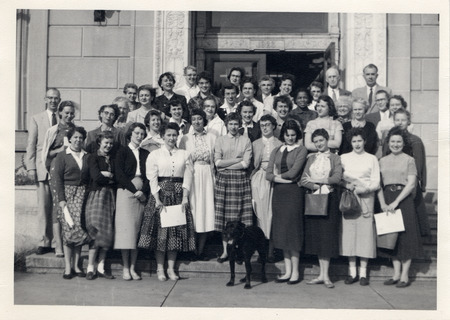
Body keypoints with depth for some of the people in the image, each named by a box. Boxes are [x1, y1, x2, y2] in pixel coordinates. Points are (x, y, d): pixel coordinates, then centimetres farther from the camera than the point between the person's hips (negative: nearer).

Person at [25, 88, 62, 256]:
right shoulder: (36, 119, 11)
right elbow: (31, 145, 7)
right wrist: (31, 167, 0)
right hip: (42, 168, 0)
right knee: (43, 207, 2)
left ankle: (59, 244, -1)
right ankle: (44, 242, 12)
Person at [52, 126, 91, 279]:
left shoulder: (87, 156, 13)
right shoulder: (62, 156, 4)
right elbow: (58, 178, 0)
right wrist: (61, 199, -8)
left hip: (83, 195, 3)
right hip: (68, 193, -3)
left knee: (79, 228, 0)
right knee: (69, 229, -7)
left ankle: (76, 265, 7)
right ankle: (68, 267, -1)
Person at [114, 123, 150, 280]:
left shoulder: (146, 154, 17)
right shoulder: (122, 151, 6)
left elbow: (149, 175, 8)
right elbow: (119, 174, -3)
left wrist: (143, 192, -9)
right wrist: (134, 190, -11)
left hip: (142, 194, 3)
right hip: (126, 192, -3)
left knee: (137, 230, 0)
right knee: (126, 228, -7)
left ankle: (133, 268, 5)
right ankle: (125, 268, 0)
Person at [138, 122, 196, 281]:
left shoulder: (184, 155, 9)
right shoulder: (154, 154, 5)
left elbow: (188, 177, 2)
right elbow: (152, 178, -3)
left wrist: (185, 198, -9)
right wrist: (157, 199, -12)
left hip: (179, 194, 2)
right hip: (160, 193, -1)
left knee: (177, 230, 1)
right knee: (160, 230, -2)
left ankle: (171, 268, 9)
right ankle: (160, 269, 7)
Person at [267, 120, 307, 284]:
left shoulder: (301, 150, -1)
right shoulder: (276, 151, 15)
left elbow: (293, 172, -12)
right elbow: (268, 175, 5)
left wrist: (278, 175, 1)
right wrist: (284, 179, -9)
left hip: (293, 192, -5)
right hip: (278, 192, 5)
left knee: (292, 229, -3)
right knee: (281, 230, 7)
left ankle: (295, 271, 6)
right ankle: (287, 271, 15)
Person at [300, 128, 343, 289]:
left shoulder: (335, 158, 5)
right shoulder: (311, 158, 14)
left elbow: (337, 178, -10)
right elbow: (303, 180, 4)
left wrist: (316, 180, -9)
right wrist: (316, 186, -13)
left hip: (329, 199, -3)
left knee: (327, 234, -4)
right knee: (315, 235, 3)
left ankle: (325, 275, 1)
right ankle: (322, 274, 9)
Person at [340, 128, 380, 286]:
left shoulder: (372, 159, 8)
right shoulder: (344, 158, 12)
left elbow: (376, 183, 3)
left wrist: (363, 188, -14)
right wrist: (347, 185, -11)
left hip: (366, 199, -1)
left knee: (365, 232, -3)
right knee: (349, 232, -2)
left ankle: (363, 273, 4)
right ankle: (352, 272, 7)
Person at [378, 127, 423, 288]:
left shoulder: (409, 160, 0)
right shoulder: (382, 161, 11)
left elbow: (411, 184, -8)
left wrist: (396, 202, -15)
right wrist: (383, 203, -6)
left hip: (404, 199, -4)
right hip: (387, 200, 4)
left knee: (405, 236, -2)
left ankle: (405, 275, 5)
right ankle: (396, 274, 13)